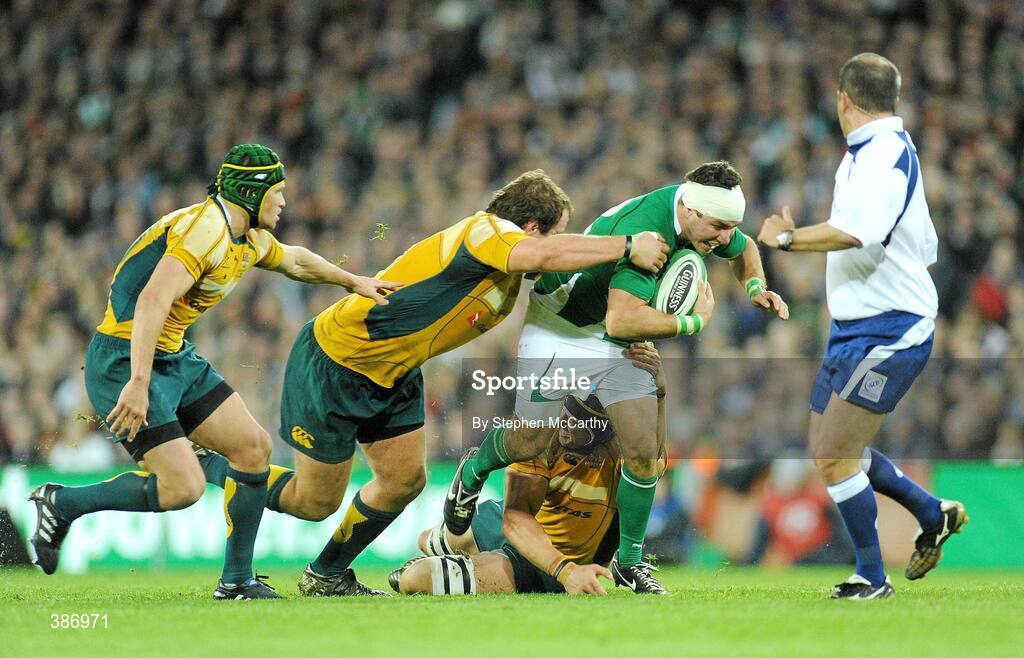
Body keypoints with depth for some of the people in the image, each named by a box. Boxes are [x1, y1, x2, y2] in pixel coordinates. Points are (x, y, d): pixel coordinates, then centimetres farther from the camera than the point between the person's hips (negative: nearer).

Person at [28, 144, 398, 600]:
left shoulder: (249, 241, 11)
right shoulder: (206, 229, -21)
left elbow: (294, 260, 36)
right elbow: (152, 300, -32)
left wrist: (353, 281, 37)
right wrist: (138, 383, -38)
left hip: (176, 357, 10)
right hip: (126, 361, -10)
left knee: (254, 446, 5)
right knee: (182, 487, -17)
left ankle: (237, 581, 14)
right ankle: (61, 503, 0)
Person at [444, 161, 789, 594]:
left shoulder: (705, 217, -12)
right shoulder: (645, 229, -39)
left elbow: (744, 249, 13)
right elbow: (622, 320, -46)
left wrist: (755, 286, -7)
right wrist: (693, 322, -35)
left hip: (620, 345, 6)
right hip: (560, 327, -6)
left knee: (643, 452, -4)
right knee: (529, 443, 6)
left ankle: (630, 560, 12)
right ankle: (473, 471, 39)